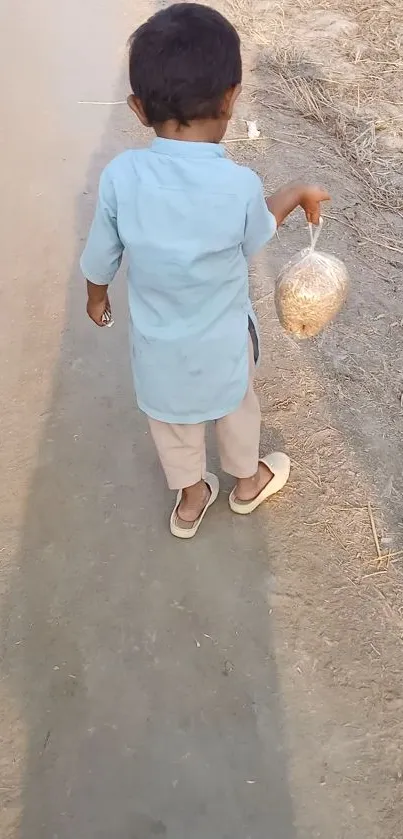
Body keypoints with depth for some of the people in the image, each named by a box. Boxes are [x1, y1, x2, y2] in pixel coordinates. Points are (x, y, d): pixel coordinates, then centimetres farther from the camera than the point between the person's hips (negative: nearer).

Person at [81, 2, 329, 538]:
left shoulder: (121, 175, -21)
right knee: (237, 408, 27)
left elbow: (101, 256, -7)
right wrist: (297, 194, 13)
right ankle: (248, 481, 53)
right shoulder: (241, 185, -25)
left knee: (172, 421, 25)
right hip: (222, 338, -1)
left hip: (157, 341, 2)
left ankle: (190, 500, 48)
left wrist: (96, 295, 15)